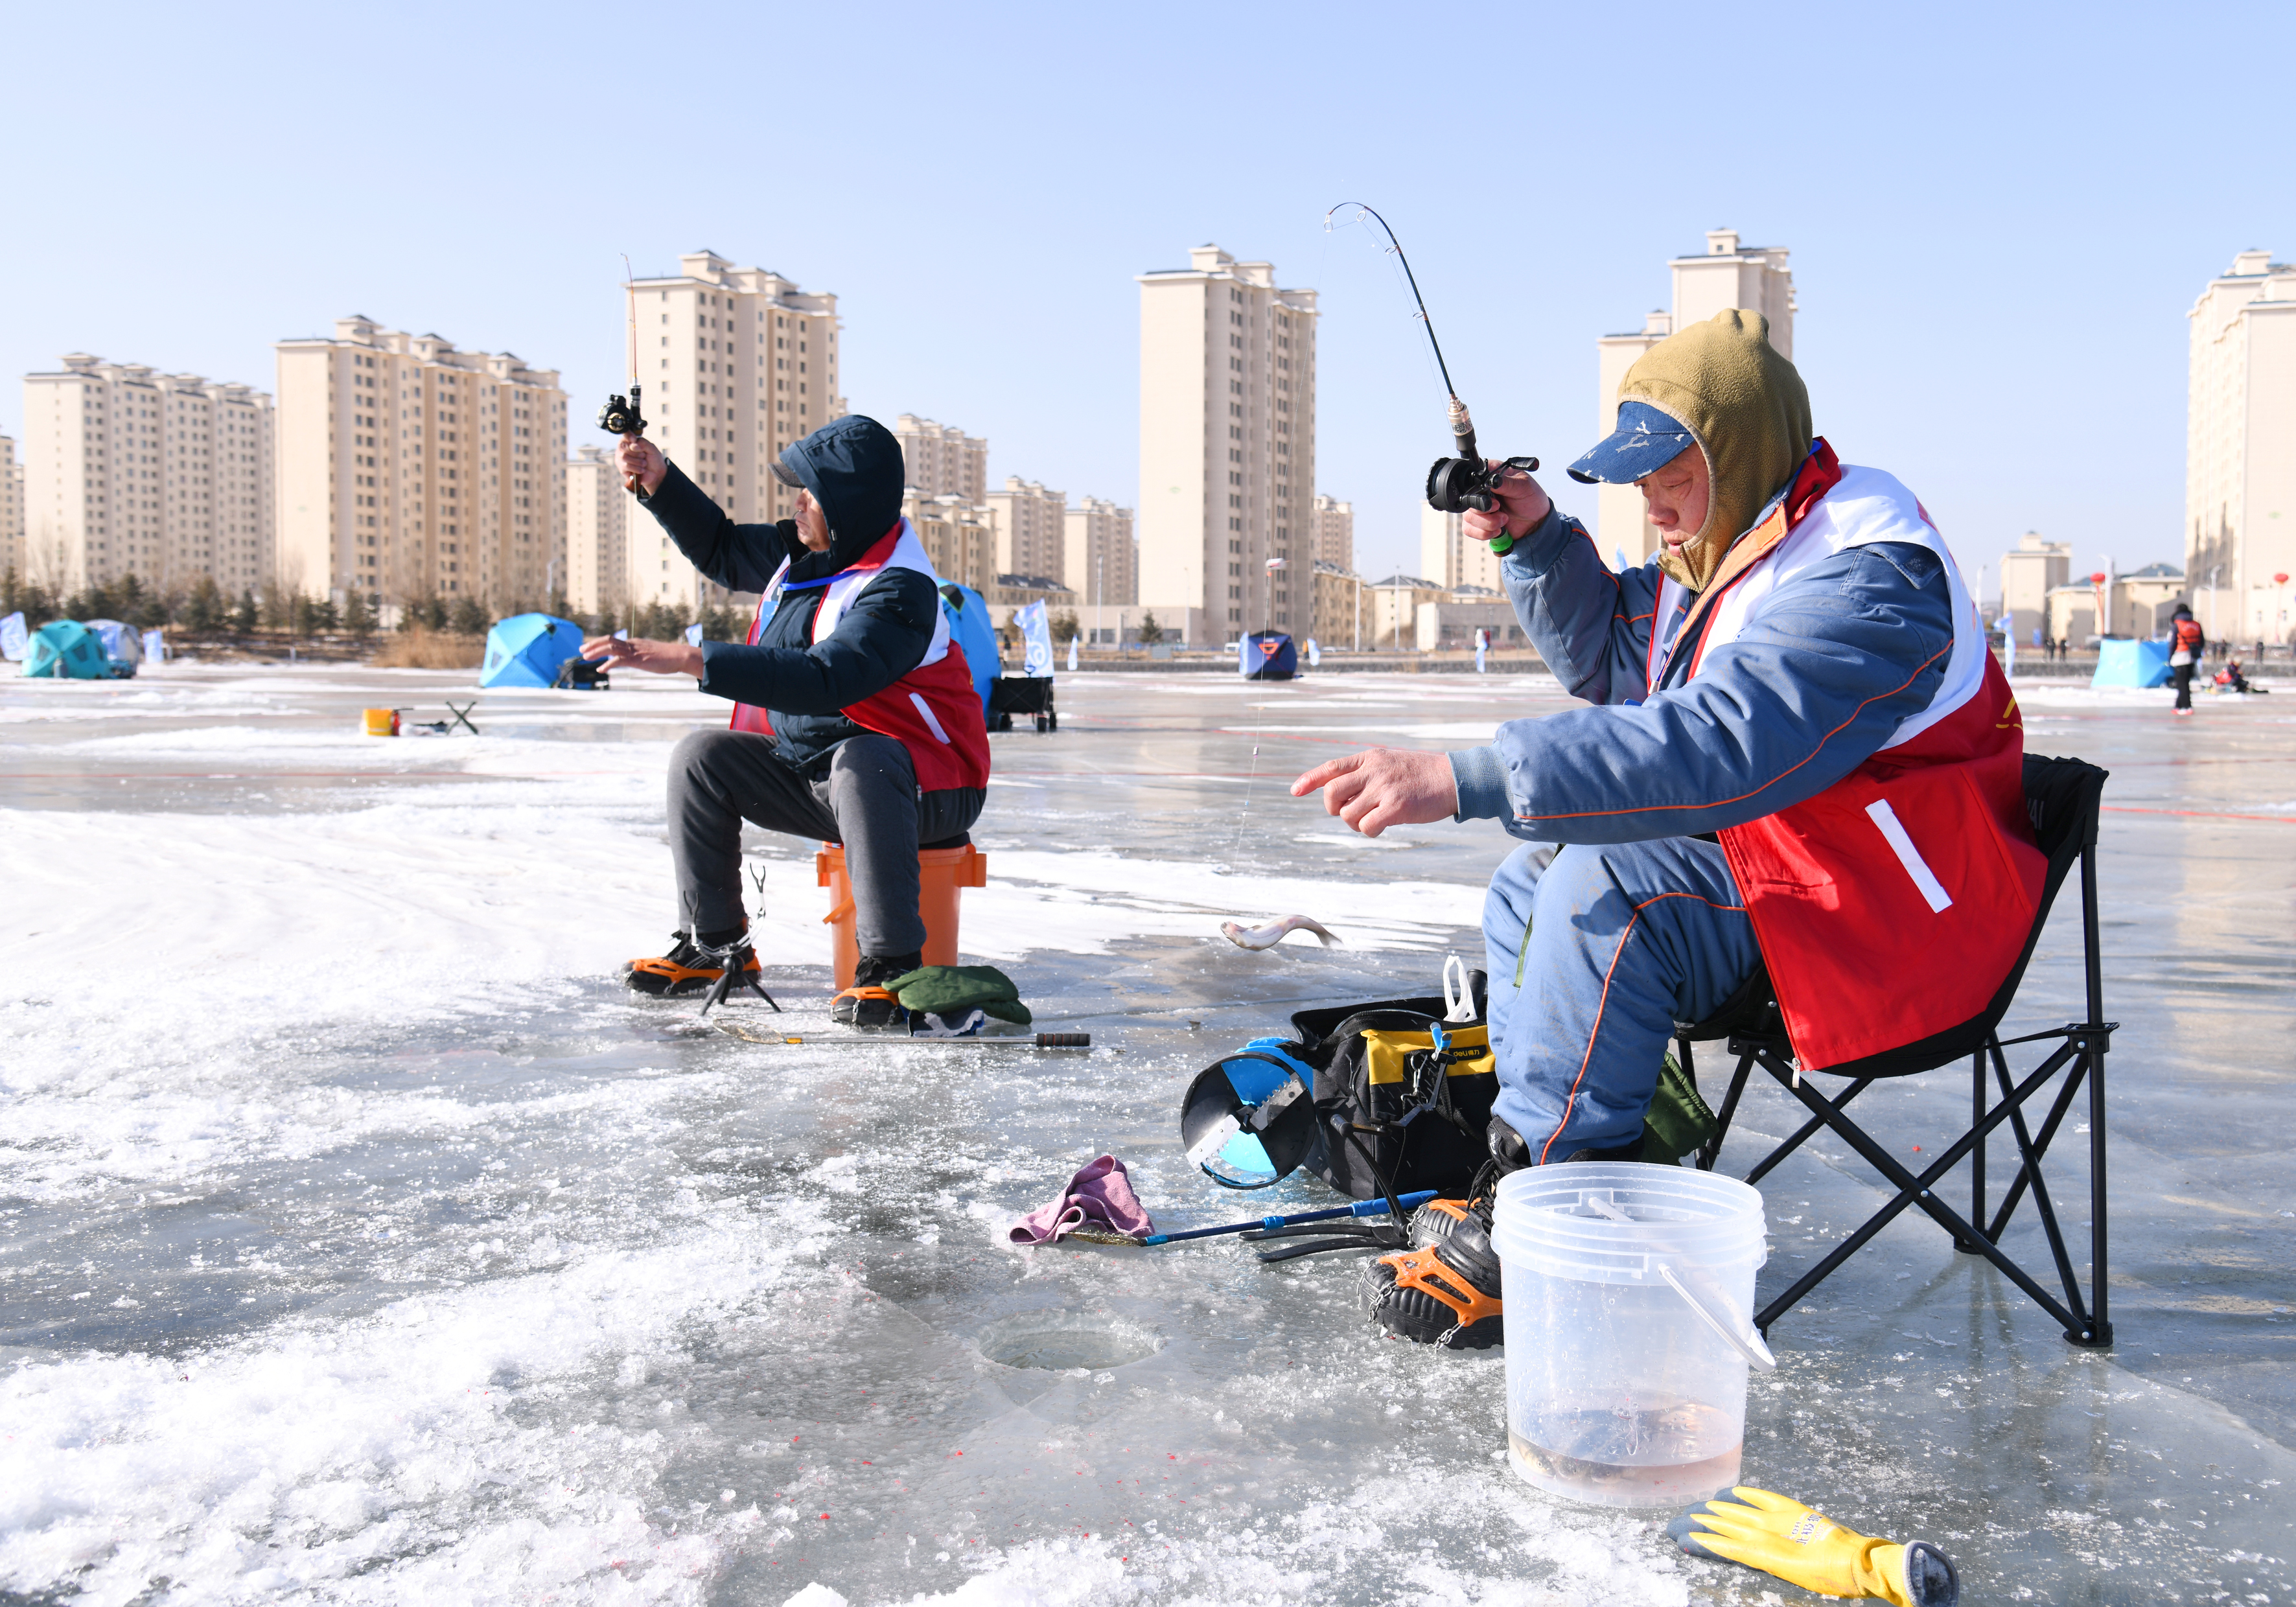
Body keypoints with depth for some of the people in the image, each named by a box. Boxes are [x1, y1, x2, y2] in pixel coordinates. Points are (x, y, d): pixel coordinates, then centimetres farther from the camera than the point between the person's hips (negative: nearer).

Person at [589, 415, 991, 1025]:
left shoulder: (898, 589, -26)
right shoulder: (805, 551, 4)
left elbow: (823, 681, -40)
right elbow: (723, 551, 23)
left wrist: (691, 660, -42)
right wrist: (659, 481, 8)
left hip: (922, 789, -9)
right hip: (813, 774, 9)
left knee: (858, 761, -40)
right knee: (704, 757, 0)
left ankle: (892, 964, -34)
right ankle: (714, 946, 7)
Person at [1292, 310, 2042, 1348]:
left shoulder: (1863, 573, -25)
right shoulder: (1732, 545, 9)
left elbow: (1717, 746, -40)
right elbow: (1612, 662, 22)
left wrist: (1465, 780, -45)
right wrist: (1536, 540, 4)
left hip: (1877, 909, -11)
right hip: (1760, 854, 11)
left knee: (1606, 889, -30)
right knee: (1529, 885, 12)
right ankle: (1528, 1164, 5)